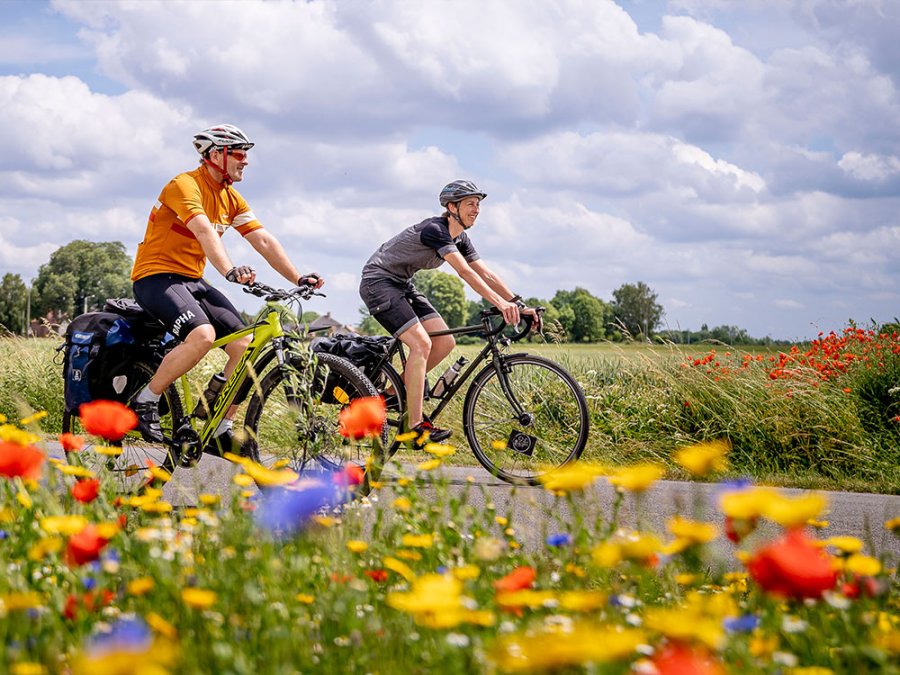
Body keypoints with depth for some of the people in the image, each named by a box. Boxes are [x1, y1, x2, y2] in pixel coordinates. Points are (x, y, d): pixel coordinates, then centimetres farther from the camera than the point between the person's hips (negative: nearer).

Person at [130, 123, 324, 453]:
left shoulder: (231, 198, 10)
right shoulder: (185, 185, -15)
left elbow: (264, 240, 7)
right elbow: (204, 231, -33)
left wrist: (298, 278, -4)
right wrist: (230, 271, -48)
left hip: (193, 280, 8)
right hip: (157, 277, -8)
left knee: (245, 346, -8)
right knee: (203, 335, -33)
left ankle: (222, 432, 2)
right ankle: (145, 401, -16)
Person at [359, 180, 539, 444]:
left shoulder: (460, 239, 5)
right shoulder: (435, 229, -23)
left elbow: (486, 275, 3)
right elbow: (465, 272, -34)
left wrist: (520, 305, -8)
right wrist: (500, 303, -41)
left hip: (402, 284, 10)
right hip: (378, 281, -10)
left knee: (445, 343, -1)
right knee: (421, 343, -22)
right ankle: (416, 426, -20)